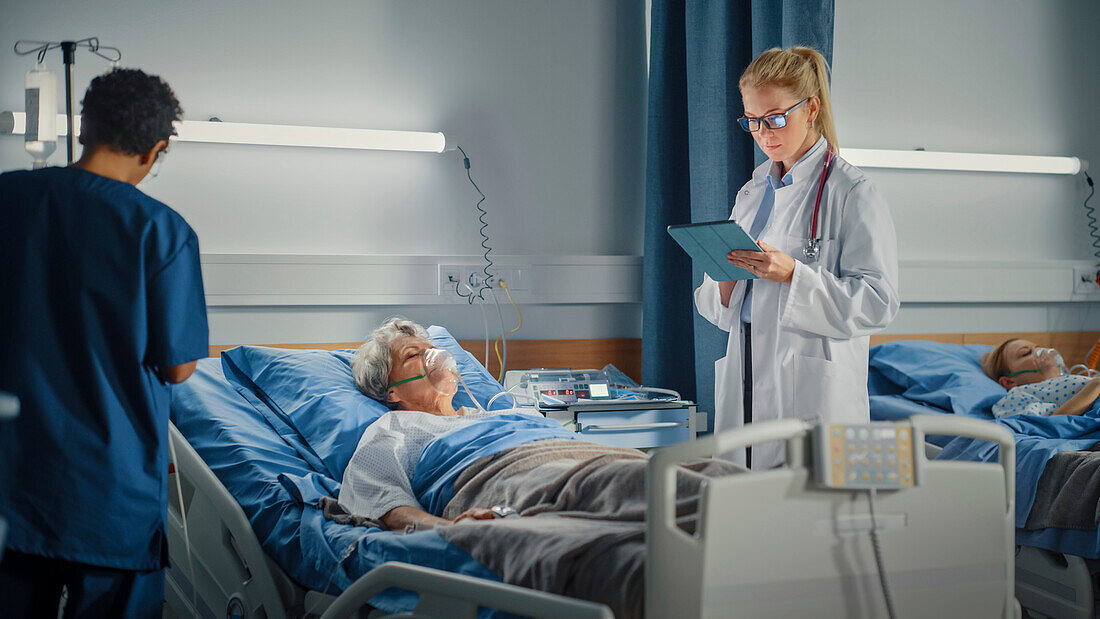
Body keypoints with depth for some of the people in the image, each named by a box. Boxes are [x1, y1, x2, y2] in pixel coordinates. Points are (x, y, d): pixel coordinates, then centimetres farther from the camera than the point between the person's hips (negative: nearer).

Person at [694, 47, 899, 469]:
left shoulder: (853, 193, -4)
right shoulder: (752, 194, 16)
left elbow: (877, 303, -12)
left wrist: (794, 275, -21)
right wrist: (726, 278, -4)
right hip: (745, 392, 6)